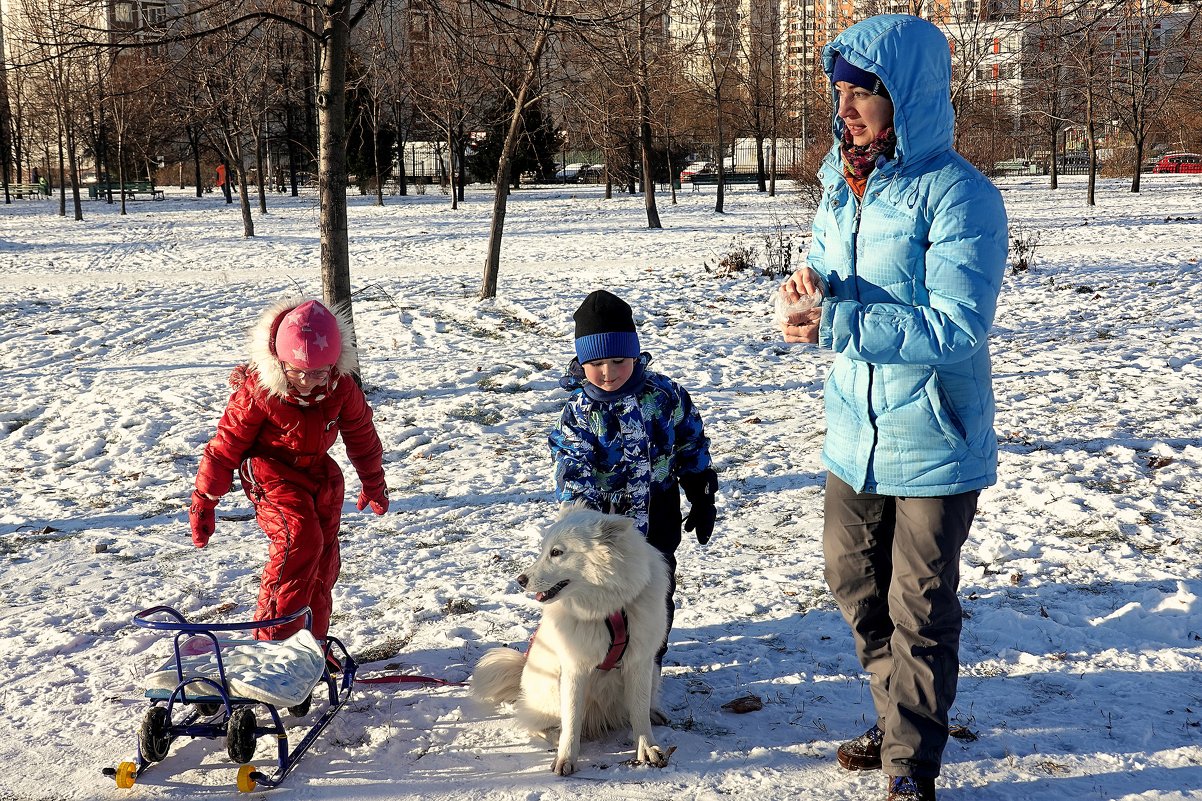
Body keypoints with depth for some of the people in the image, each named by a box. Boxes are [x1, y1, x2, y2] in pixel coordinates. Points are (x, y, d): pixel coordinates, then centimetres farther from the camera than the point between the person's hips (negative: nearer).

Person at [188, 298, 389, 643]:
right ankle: (273, 635, -19)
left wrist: (374, 484, 17)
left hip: (319, 472, 5)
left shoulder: (341, 387, -13)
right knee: (300, 538, -27)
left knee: (324, 558, 7)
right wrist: (204, 501, -9)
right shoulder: (257, 389, -24)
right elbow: (226, 445, -14)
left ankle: (313, 640, 24)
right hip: (269, 472, -5)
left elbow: (362, 436, 5)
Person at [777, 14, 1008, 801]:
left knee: (920, 611, 5)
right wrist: (815, 280, -8)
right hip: (857, 435, 7)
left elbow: (956, 328, -26)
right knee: (855, 583, 19)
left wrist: (837, 323, -30)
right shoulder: (842, 182, 3)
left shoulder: (959, 195, -19)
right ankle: (899, 718, 41)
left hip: (935, 443, -7)